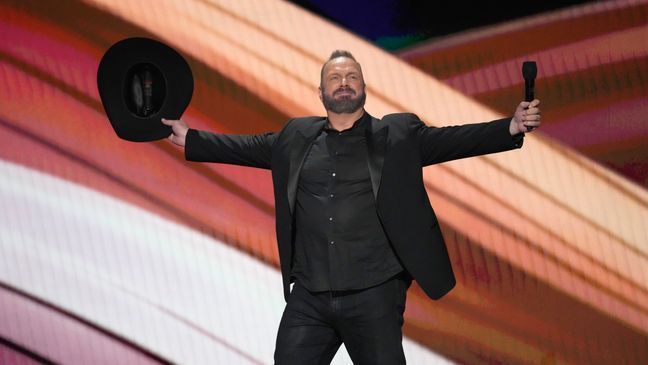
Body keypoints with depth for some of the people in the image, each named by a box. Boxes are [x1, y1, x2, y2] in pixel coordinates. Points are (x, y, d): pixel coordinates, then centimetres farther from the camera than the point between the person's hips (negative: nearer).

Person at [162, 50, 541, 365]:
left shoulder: (398, 134, 4)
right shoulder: (297, 135, 14)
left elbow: (452, 138, -4)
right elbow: (250, 146, 21)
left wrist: (512, 127, -16)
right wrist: (190, 139, 21)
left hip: (373, 295, -3)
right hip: (308, 297, 3)